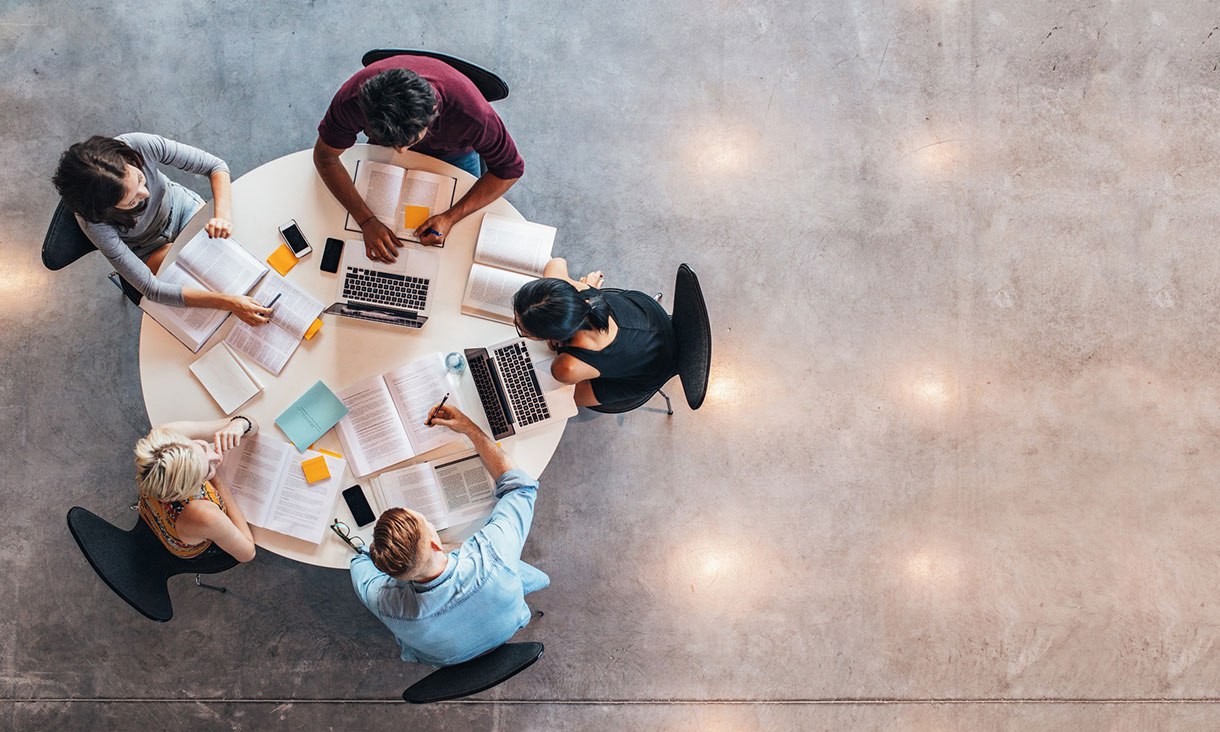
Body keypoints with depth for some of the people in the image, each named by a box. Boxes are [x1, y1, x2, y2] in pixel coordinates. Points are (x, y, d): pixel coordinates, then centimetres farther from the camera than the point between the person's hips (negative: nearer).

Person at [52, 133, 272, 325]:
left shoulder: (140, 145, -36)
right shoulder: (94, 222, -39)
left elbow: (215, 165, -23)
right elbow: (151, 288, -36)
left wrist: (222, 214, -42)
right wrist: (227, 302, -45)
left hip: (180, 205, 3)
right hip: (150, 249, -2)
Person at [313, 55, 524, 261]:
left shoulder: (470, 112, -47)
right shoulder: (352, 99, -42)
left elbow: (509, 169, -30)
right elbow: (325, 156, -25)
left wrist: (451, 217, -38)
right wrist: (366, 221, -37)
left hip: (452, 153, -1)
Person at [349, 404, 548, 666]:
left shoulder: (384, 602, -42)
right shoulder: (491, 556, -47)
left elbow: (361, 559, -14)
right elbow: (521, 485, -26)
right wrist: (469, 428, -21)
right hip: (506, 631, 0)